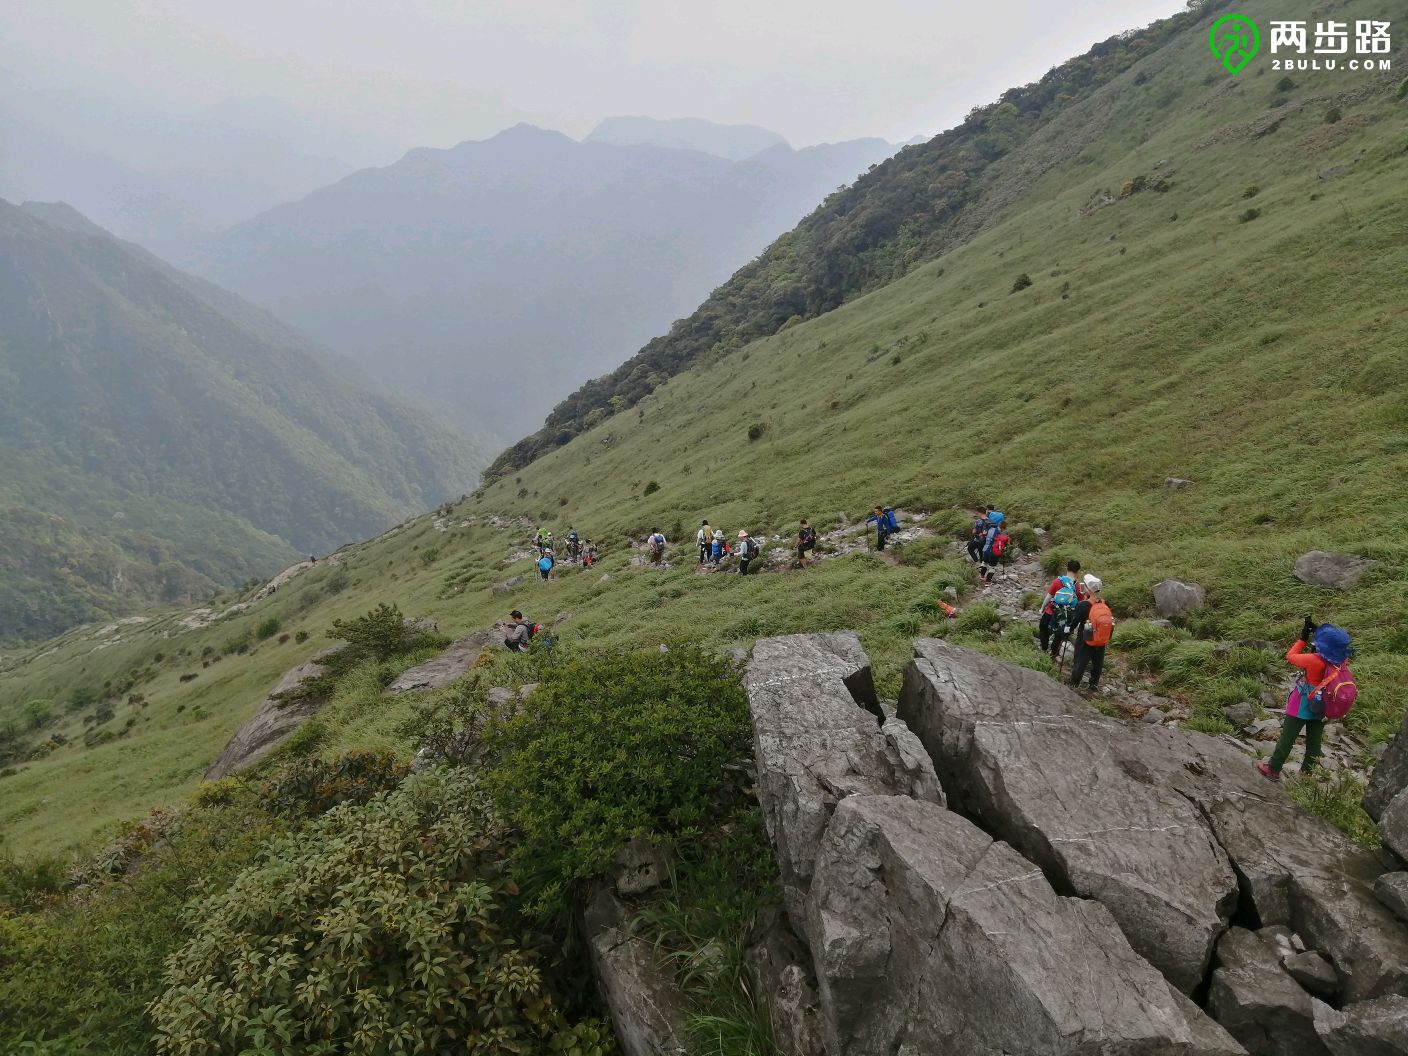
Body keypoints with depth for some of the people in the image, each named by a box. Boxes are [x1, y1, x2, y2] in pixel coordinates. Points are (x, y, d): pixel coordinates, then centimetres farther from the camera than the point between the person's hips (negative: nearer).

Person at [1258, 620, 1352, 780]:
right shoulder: (1341, 660, -15)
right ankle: (1306, 774, 32)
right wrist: (1316, 631, -4)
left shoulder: (1314, 660, -31)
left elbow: (1290, 656, -15)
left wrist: (1303, 638, -6)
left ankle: (1273, 770, 23)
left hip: (1302, 707, -5)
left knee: (1287, 739, 10)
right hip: (1321, 709, 5)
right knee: (1314, 742, 18)